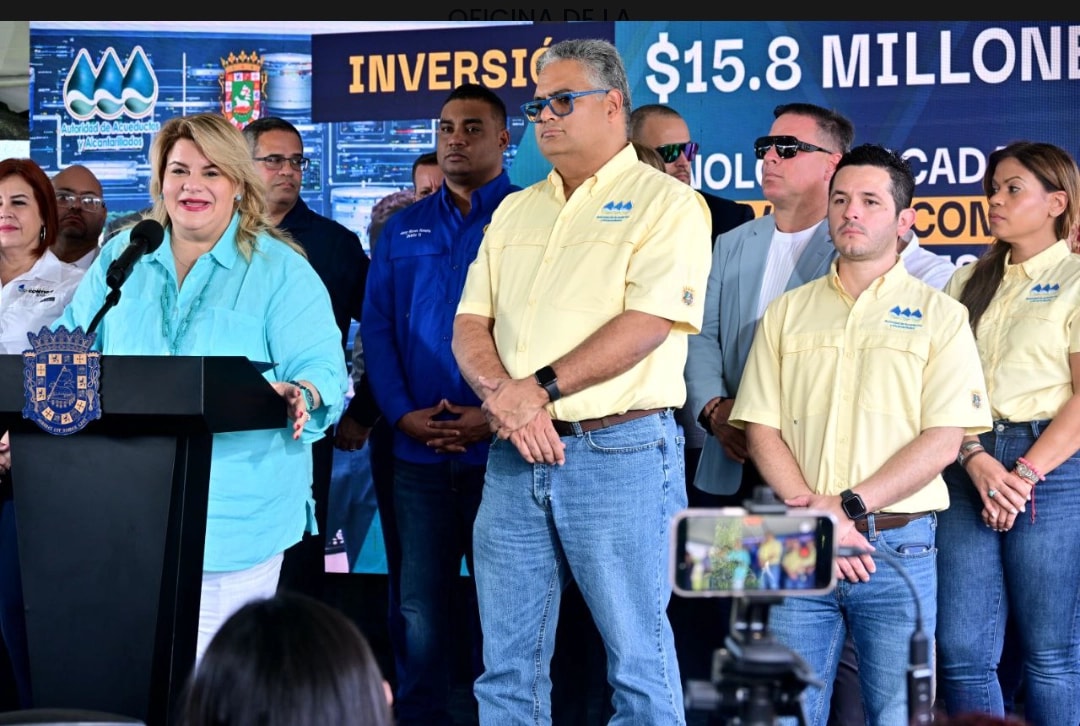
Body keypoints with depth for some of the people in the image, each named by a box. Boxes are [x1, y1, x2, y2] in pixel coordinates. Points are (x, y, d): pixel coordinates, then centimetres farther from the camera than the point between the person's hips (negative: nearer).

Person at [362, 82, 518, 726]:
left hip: (504, 449, -3)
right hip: (419, 450, 3)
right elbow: (377, 328, 8)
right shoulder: (404, 229, 12)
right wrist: (402, 413, -7)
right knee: (421, 604, 8)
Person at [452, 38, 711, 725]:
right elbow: (471, 325, 11)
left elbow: (646, 325, -15)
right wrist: (502, 394, -10)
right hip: (517, 455, 6)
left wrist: (541, 387, -17)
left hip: (621, 453, -6)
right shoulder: (515, 211, 17)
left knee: (638, 658, 0)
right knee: (507, 665, 9)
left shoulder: (665, 202, -2)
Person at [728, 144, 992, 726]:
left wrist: (850, 508, -14)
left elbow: (943, 439, -5)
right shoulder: (787, 312, 13)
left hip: (898, 544, -2)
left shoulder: (940, 316, 5)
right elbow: (761, 428, 6)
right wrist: (811, 513, -10)